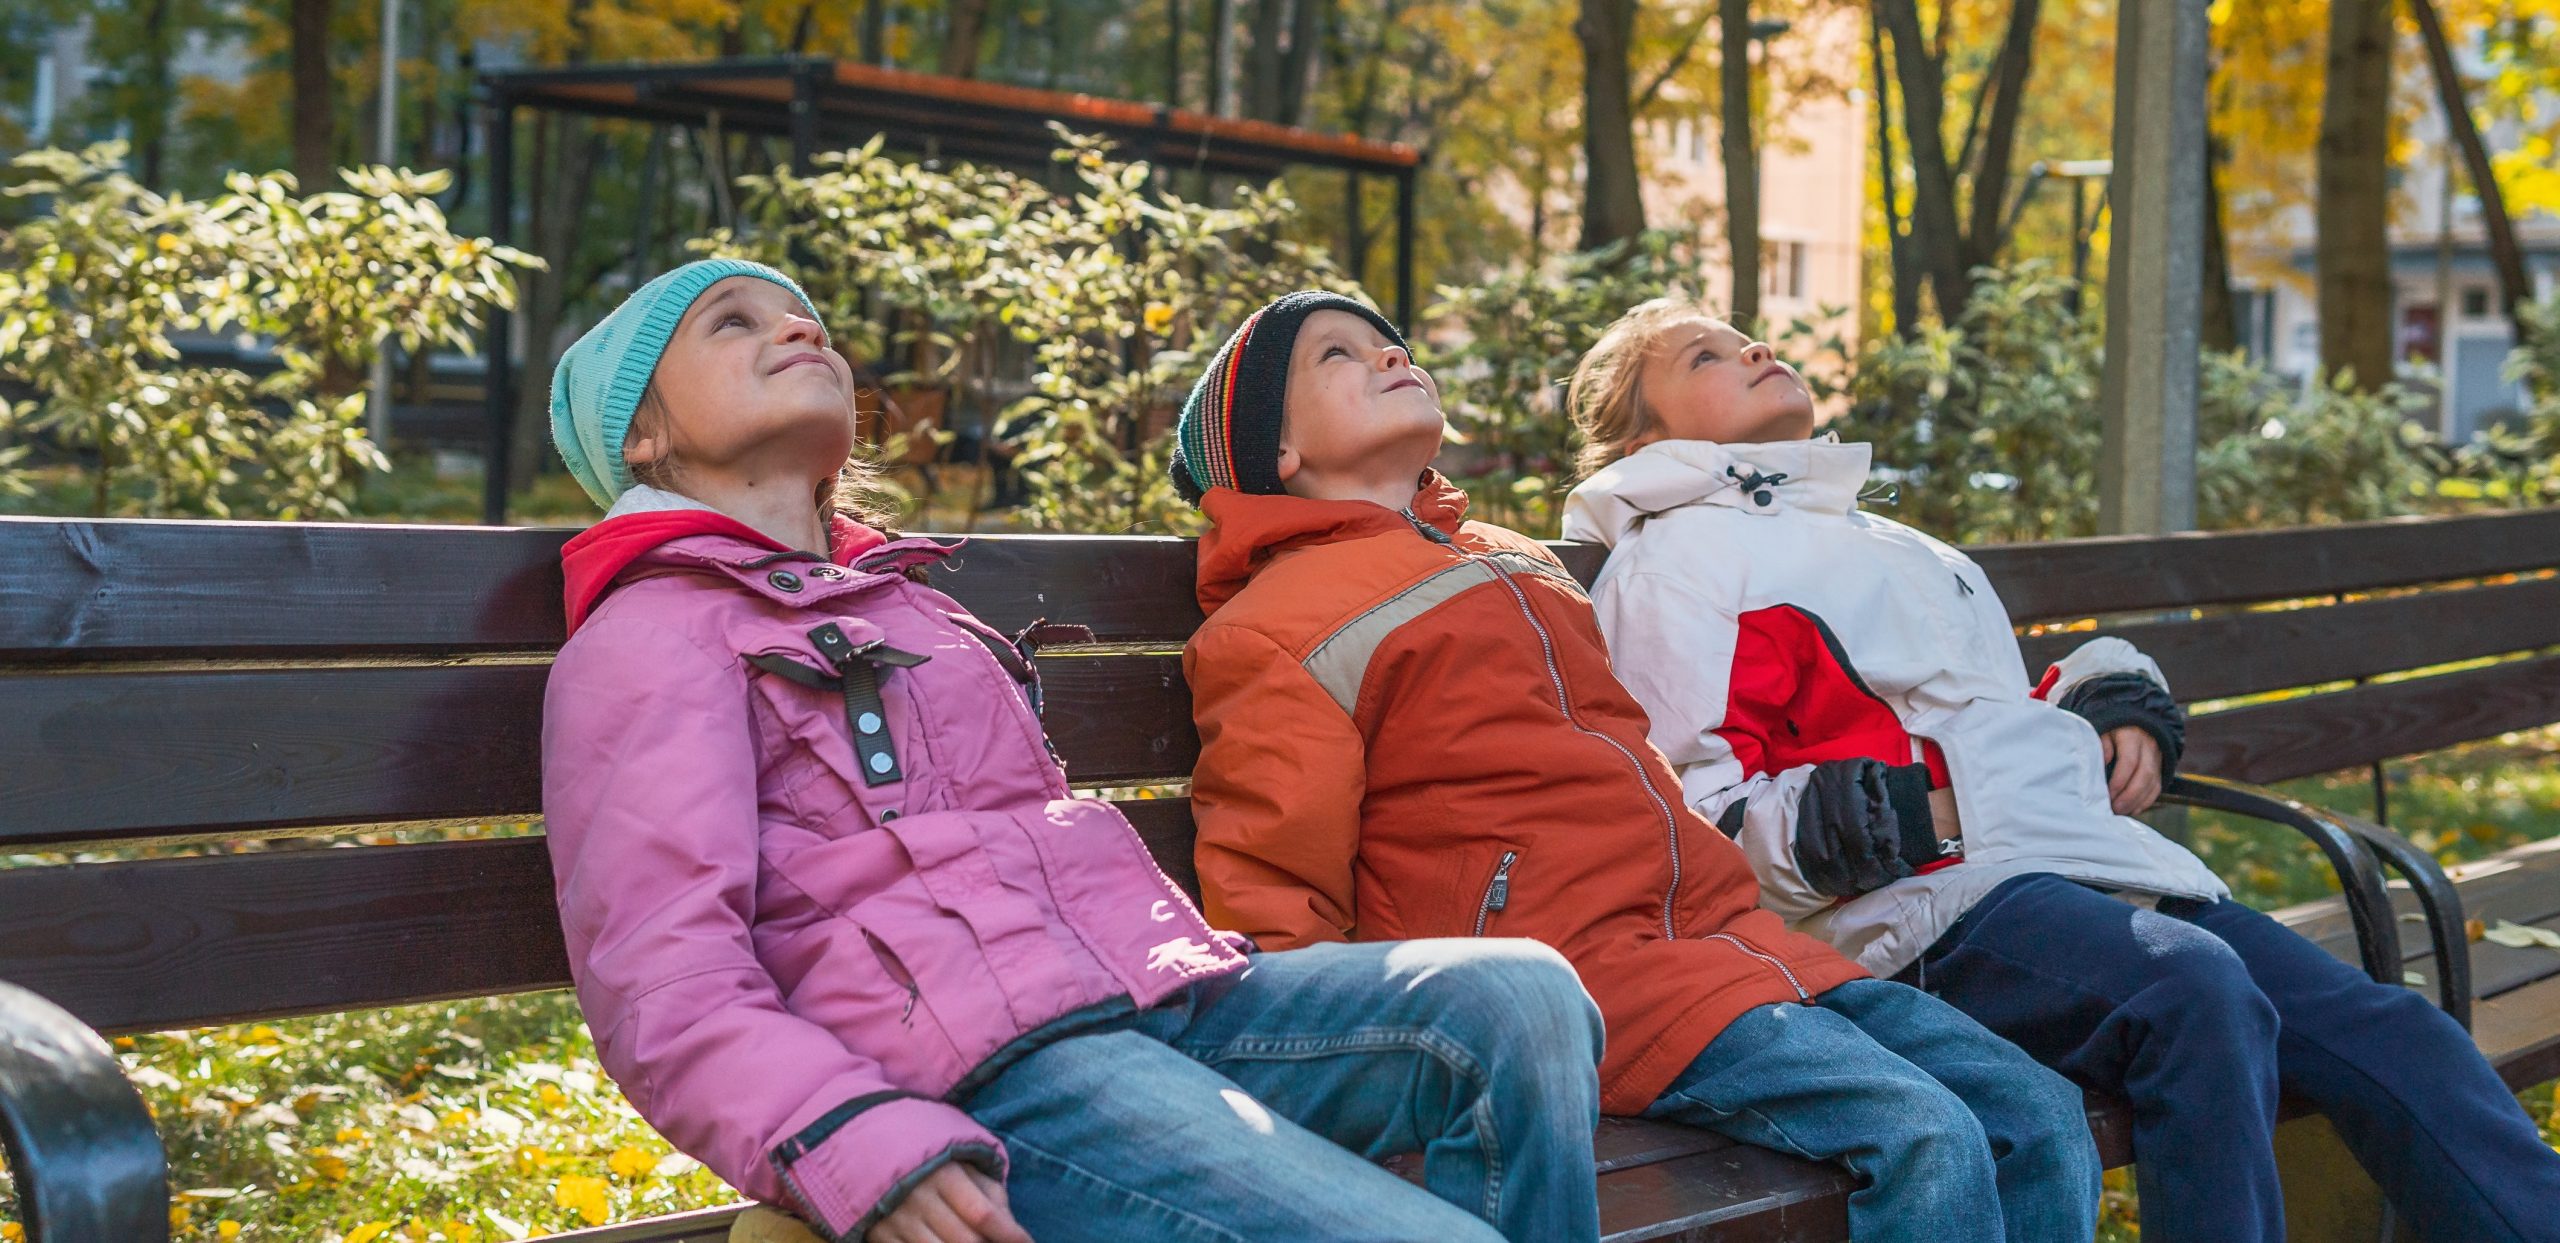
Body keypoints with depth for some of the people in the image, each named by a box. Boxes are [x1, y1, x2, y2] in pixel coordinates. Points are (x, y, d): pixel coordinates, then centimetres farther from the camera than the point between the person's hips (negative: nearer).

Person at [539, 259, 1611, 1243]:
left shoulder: (911, 607, 34)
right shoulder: (645, 639, 8)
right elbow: (664, 986, -7)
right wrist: (859, 1151, -25)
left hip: (1165, 998, 8)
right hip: (990, 1066, -8)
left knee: (1519, 996, -19)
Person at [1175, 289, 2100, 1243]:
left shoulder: (1516, 562, 27)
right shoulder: (1275, 626, 2)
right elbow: (1274, 922, -4)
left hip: (1721, 935, 8)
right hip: (1571, 964, -8)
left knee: (2038, 1112, -6)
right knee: (1929, 1142, -25)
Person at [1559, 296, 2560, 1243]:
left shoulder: (1875, 538, 34)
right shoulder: (1671, 563, 6)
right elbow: (1702, 825, -6)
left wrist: (2116, 708, 16)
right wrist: (1915, 815, -15)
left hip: (2100, 856, 8)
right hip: (1933, 906, -8)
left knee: (2384, 1030, -9)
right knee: (2195, 987, -35)